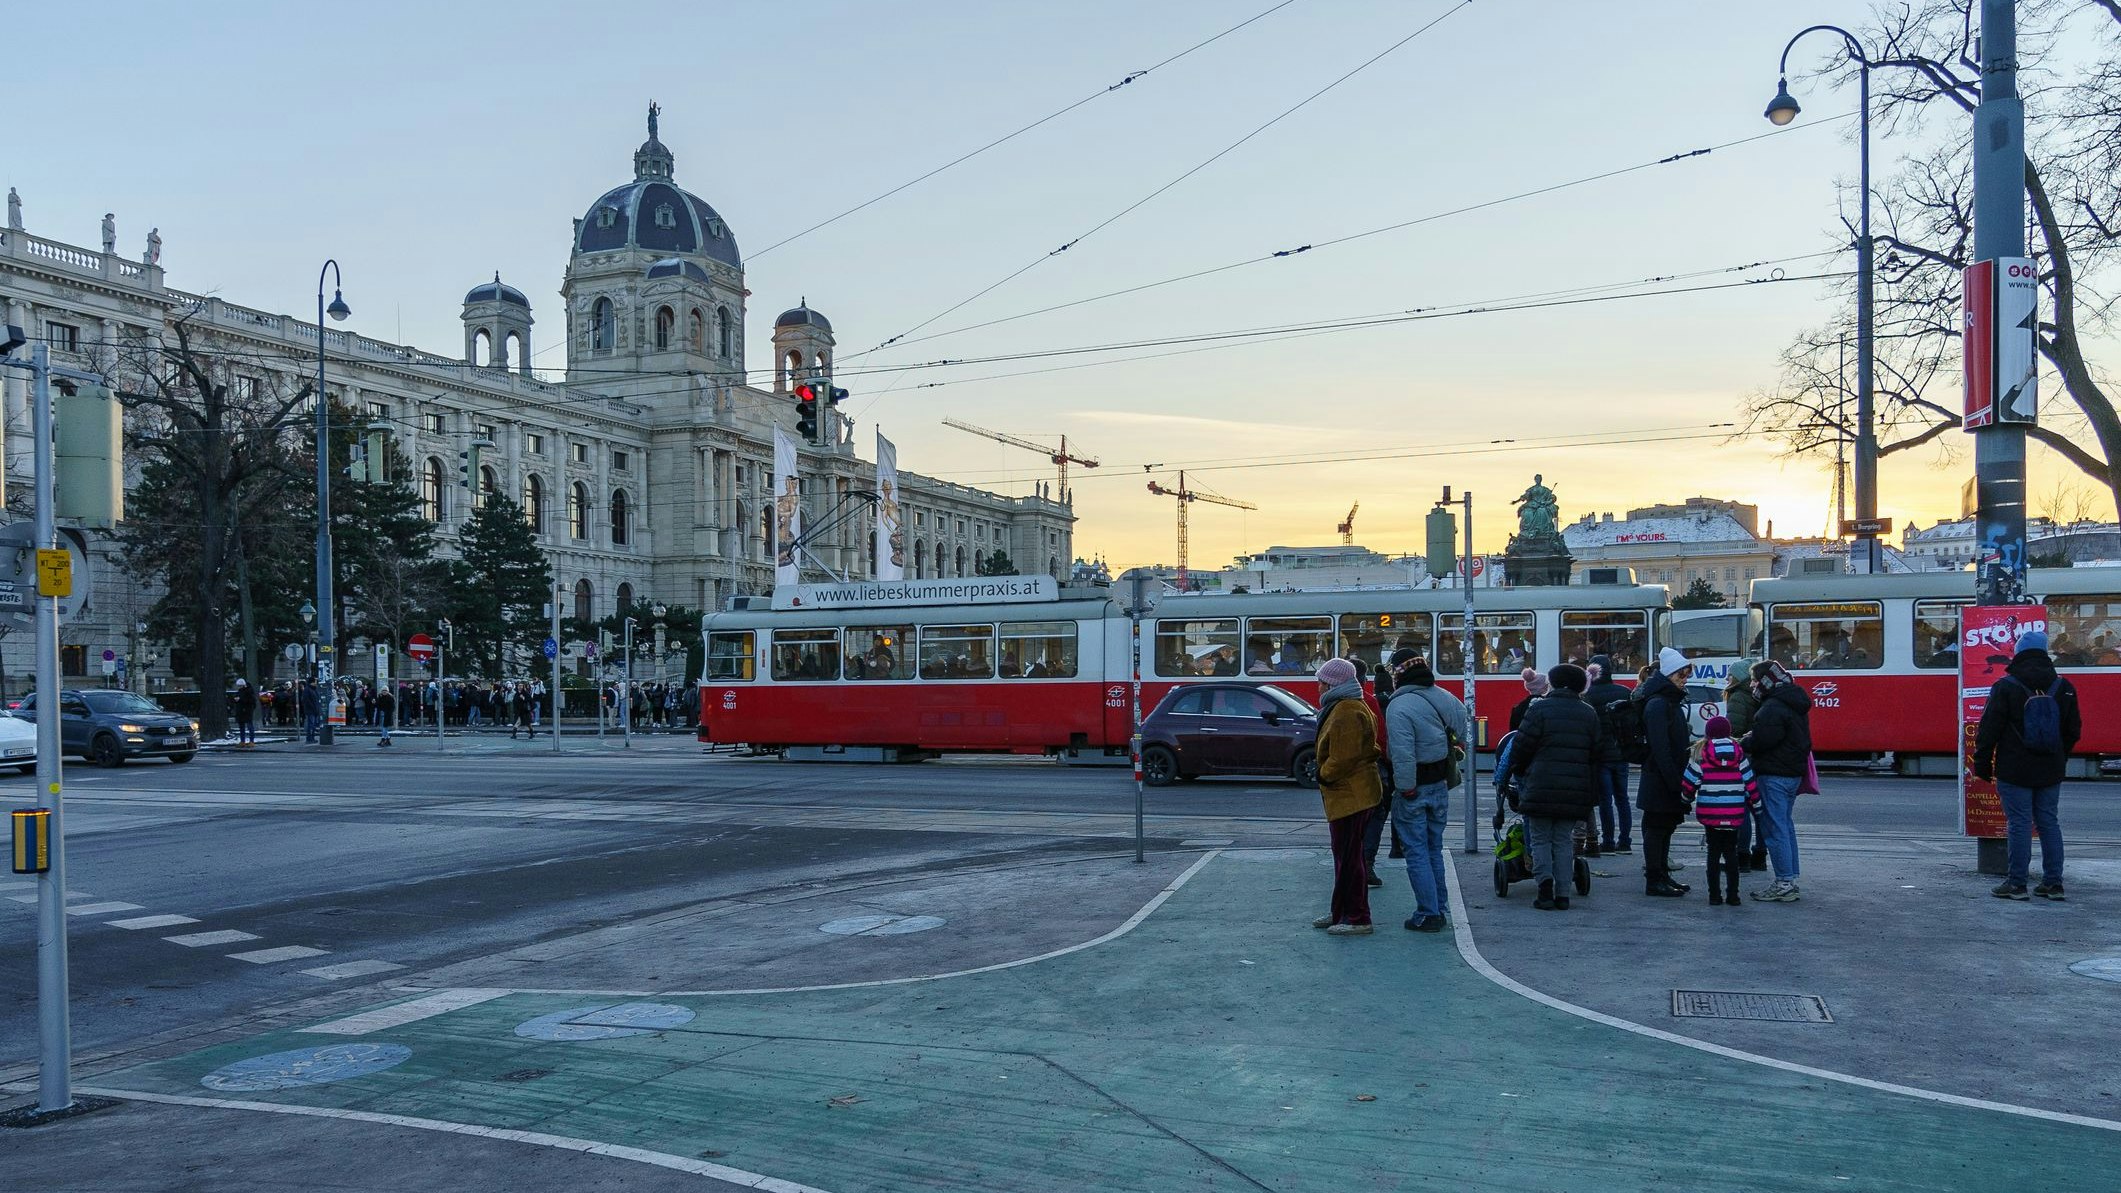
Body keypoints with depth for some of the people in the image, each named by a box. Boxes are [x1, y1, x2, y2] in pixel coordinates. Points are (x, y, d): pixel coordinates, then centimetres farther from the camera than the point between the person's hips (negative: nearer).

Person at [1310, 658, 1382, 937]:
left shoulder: (1347, 713, -19)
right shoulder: (1347, 707, 17)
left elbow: (1343, 758, -24)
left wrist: (1323, 776, -10)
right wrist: (1326, 776, 14)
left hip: (1349, 796, -11)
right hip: (1352, 795, 11)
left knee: (1348, 858, -6)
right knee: (1346, 856, 17)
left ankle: (1357, 918, -1)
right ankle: (1341, 913, 25)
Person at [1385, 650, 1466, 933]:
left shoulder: (1399, 706, -20)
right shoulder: (1446, 699, 4)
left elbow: (1403, 753, -27)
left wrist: (1405, 789, -19)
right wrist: (1448, 776, 13)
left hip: (1414, 790, -7)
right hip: (1440, 786, 7)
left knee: (1417, 853, 1)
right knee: (1434, 850, 18)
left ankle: (1427, 915, 2)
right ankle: (1438, 910, 24)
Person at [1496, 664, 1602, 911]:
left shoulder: (1539, 709, -5)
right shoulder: (1589, 714, 9)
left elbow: (1521, 746, -5)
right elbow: (1598, 753, 11)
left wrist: (1517, 771, 14)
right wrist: (1592, 793, 21)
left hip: (1541, 788, -4)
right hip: (1575, 790, 4)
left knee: (1540, 838, 6)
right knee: (1564, 840, 11)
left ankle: (1545, 880, -15)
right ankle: (1562, 893, 7)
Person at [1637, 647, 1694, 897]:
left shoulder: (1673, 702, 16)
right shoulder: (1657, 704, -15)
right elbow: (1659, 748, -21)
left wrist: (1680, 779, 17)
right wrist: (1674, 781, -24)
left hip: (1669, 779, 10)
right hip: (1659, 780, -10)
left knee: (1665, 828, 14)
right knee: (1656, 828, -3)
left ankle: (1663, 876, 22)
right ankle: (1653, 881, 1)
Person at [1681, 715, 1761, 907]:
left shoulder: (1700, 752, -5)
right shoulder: (1738, 752, 1)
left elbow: (1690, 782, -3)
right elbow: (1750, 782, 4)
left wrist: (1687, 799, 15)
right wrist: (1756, 805, 15)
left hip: (1709, 812, -1)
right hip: (1734, 814, 1)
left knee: (1714, 852, 7)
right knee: (1731, 852, 11)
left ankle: (1714, 895, 7)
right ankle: (1732, 895, 7)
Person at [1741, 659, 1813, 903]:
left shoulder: (1773, 708, -17)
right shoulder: (1794, 704, 15)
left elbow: (1761, 741, -24)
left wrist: (1742, 743, -3)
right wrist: (1748, 741, 14)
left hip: (1774, 775, -10)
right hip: (1793, 772, 10)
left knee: (1774, 828, -6)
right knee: (1786, 826, 16)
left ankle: (1784, 884, -6)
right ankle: (1791, 880, 21)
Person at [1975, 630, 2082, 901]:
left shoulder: (2005, 687, -9)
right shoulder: (2063, 687, 6)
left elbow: (1989, 729, -8)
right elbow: (2073, 731, 14)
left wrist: (1982, 763, 1)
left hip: (2015, 771, -4)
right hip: (2050, 772, 5)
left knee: (2019, 824, -3)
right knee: (2049, 823, 11)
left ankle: (2016, 883, 0)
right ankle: (2053, 883, 13)